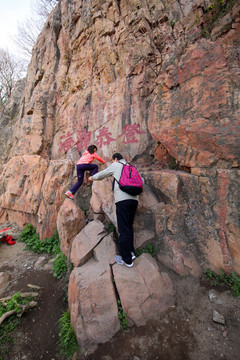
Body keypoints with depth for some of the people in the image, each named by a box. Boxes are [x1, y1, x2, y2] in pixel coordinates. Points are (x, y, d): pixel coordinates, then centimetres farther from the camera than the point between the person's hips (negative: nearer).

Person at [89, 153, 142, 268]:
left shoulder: (115, 166, 10)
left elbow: (102, 174, 21)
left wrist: (93, 177, 38)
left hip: (122, 199, -6)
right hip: (134, 199, 7)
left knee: (123, 229, -1)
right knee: (129, 226, 17)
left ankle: (127, 259, 8)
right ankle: (130, 252, 25)